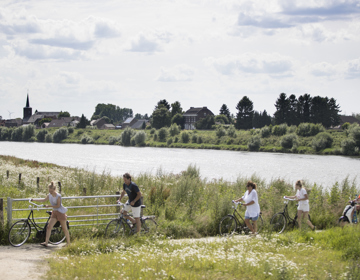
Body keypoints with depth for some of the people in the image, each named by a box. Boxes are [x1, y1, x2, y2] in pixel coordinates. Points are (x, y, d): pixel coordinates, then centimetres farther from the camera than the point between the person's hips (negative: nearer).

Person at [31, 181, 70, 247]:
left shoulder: (58, 196, -17)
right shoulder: (49, 195, 3)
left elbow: (58, 206, -19)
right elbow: (44, 200, 18)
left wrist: (49, 206, -20)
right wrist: (34, 199, 15)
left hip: (60, 212, -7)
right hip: (54, 212, 7)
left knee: (64, 228, 2)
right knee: (49, 226, -4)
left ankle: (68, 243, 13)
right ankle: (46, 242, -5)